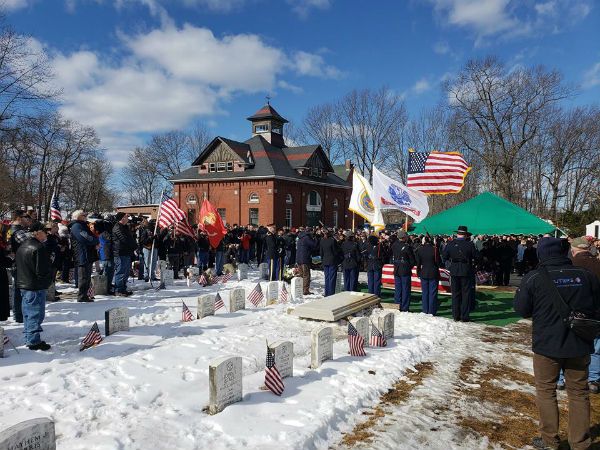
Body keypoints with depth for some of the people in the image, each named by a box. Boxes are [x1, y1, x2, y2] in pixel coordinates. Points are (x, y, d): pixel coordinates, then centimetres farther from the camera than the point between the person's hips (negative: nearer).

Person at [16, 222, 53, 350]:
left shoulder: (22, 247, 12)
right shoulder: (39, 248, -20)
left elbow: (18, 265, 19)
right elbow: (42, 270, -22)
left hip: (23, 284, 10)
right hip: (36, 287, -10)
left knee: (28, 313, 18)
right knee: (36, 314, -3)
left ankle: (28, 339, 27)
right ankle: (34, 341, 2)